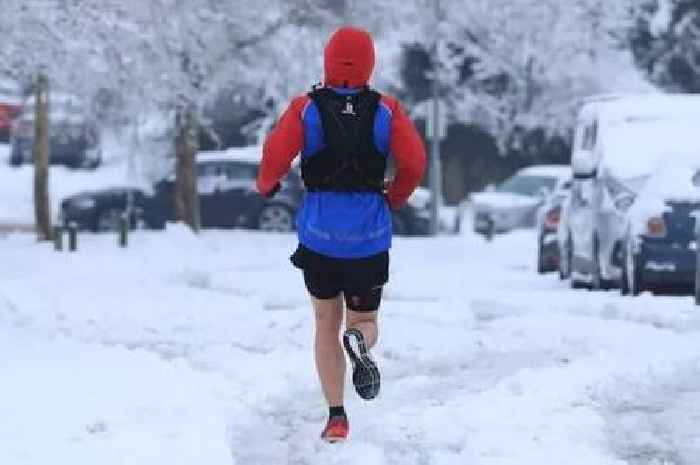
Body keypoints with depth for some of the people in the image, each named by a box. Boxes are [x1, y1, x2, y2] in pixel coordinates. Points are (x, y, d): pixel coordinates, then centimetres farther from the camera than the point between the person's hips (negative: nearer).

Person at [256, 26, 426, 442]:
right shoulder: (387, 110, -2)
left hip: (319, 232, 0)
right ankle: (360, 341, -24)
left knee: (326, 325, 16)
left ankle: (336, 416, 6)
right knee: (364, 319, 15)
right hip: (370, 236, 0)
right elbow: (414, 162, -10)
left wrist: (267, 185, 7)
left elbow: (276, 155, -15)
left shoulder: (306, 108, -5)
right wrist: (395, 198, 9)